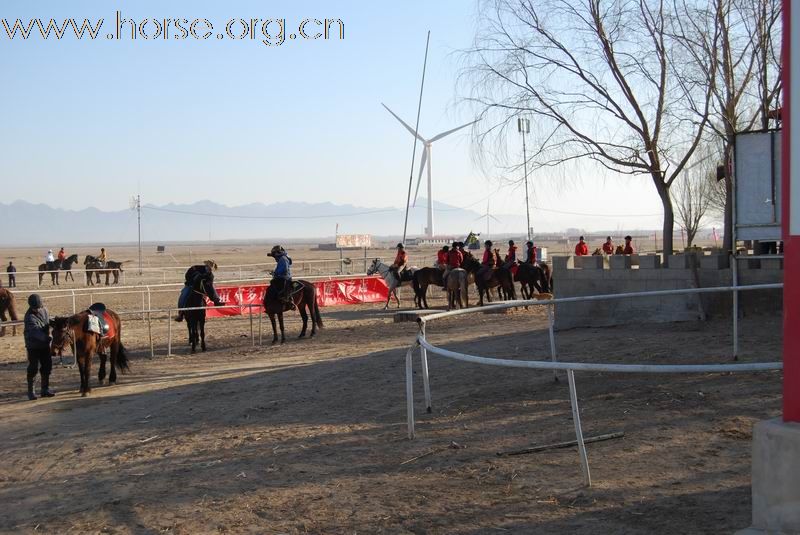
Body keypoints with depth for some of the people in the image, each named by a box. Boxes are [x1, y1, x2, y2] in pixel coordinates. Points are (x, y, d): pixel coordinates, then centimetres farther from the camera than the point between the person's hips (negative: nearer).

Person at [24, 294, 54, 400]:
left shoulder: (44, 310, 0)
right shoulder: (29, 317, -23)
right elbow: (35, 331, -35)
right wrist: (46, 338, -46)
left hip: (44, 344, 7)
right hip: (33, 345, -7)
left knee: (47, 366, 10)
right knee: (33, 368, -4)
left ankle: (45, 389, 22)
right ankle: (30, 391, 8)